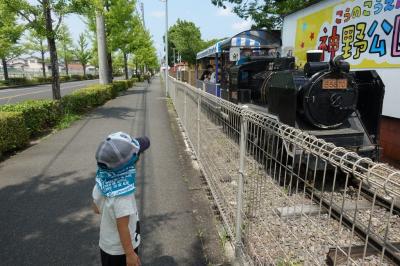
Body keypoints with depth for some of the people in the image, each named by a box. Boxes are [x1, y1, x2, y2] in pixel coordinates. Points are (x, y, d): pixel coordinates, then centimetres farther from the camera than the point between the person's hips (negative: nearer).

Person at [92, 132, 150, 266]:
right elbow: (123, 227, -28)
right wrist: (130, 253, -17)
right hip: (121, 248, -6)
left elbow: (97, 208, 3)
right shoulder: (122, 194, -35)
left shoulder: (102, 180, -13)